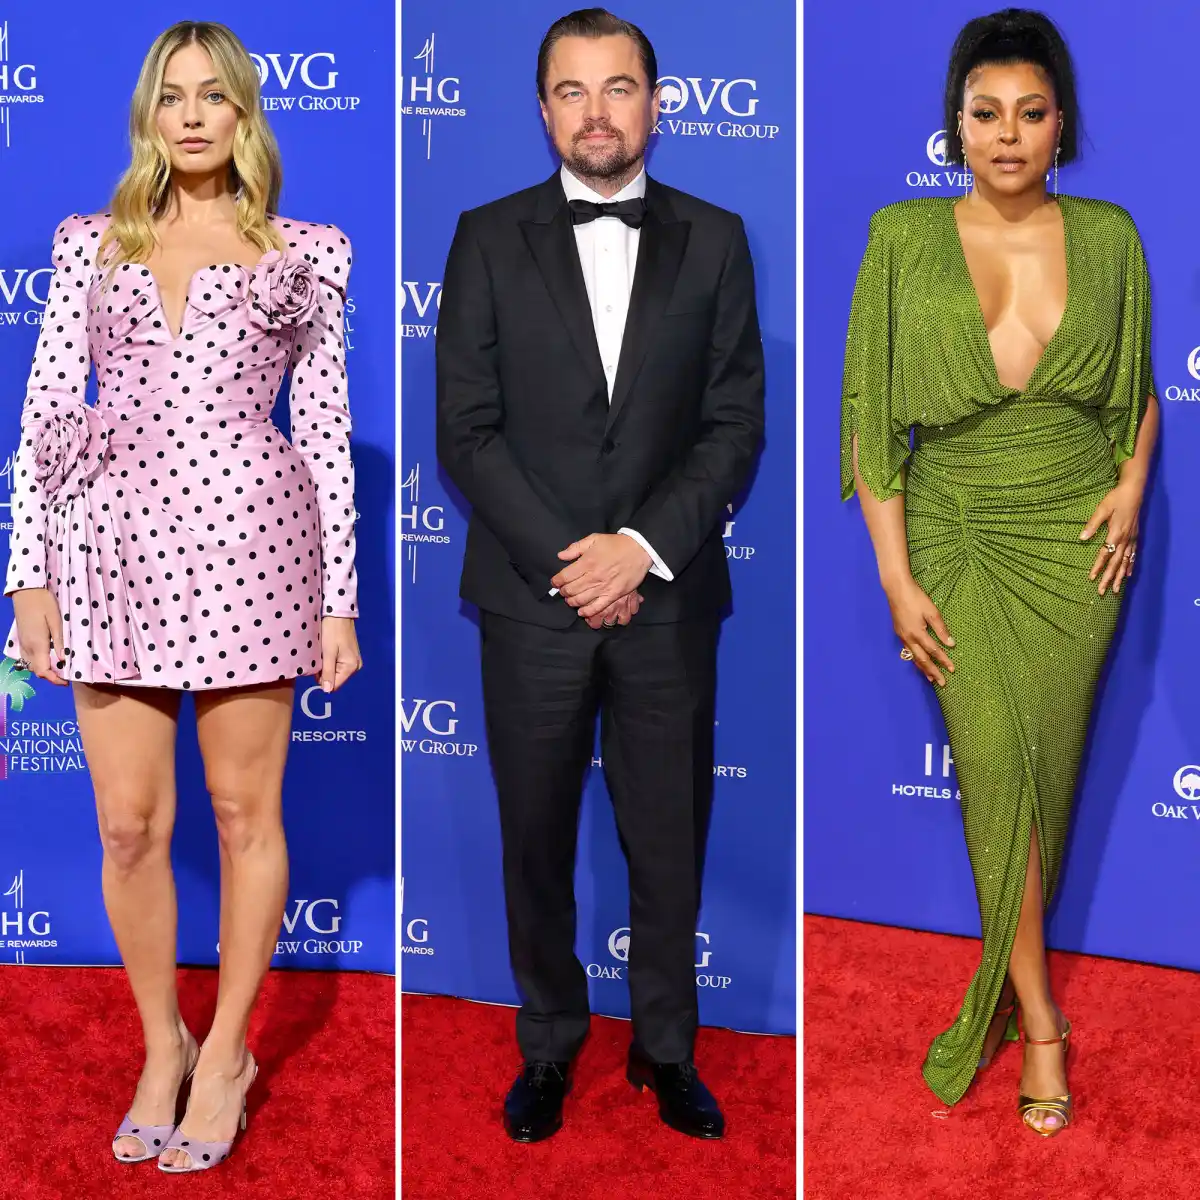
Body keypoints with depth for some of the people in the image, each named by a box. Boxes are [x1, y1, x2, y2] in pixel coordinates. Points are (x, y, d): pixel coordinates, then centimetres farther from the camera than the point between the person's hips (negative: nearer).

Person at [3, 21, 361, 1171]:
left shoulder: (305, 255, 7)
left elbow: (327, 429, 5)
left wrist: (339, 596, 1)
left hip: (245, 538, -2)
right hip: (114, 544, 2)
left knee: (244, 813, 6)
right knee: (128, 825, 5)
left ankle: (226, 1053, 23)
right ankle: (161, 1048, 25)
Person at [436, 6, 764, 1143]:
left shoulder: (713, 240, 4)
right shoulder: (489, 239, 2)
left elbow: (736, 424, 0)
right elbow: (465, 429, -3)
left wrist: (643, 546, -12)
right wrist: (564, 561, -11)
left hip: (668, 598, 1)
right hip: (531, 599, 0)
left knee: (669, 839, 9)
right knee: (537, 841, 10)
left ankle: (665, 1047, 26)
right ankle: (548, 1042, 27)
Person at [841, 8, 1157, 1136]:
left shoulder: (1108, 237, 1)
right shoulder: (905, 239, -5)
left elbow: (1139, 386, 16)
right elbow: (869, 409, -5)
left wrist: (1132, 482, -1)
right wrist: (896, 577, -8)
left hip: (1077, 538, 2)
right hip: (959, 539, -1)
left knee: (1043, 768, 6)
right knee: (998, 769, -5)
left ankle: (1007, 977, 24)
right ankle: (1040, 1018, 8)